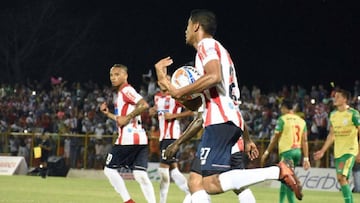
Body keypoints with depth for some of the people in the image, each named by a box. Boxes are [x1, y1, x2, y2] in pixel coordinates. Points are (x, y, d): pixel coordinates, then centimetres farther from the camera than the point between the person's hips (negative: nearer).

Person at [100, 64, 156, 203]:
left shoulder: (126, 90, -5)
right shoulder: (121, 93, 24)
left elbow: (144, 105, -21)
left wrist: (127, 117, -18)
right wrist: (108, 114, 23)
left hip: (127, 138, -9)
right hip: (140, 139, 9)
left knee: (109, 169, 3)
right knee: (140, 175, 0)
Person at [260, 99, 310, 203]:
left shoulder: (282, 119, -5)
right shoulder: (301, 121, 12)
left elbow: (275, 138, -4)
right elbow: (304, 141, 7)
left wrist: (266, 153, 4)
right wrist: (306, 158, 6)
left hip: (286, 151, -6)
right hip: (298, 152, 6)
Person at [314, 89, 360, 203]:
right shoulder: (333, 114, 11)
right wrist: (322, 151, 16)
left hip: (350, 150, -7)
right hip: (338, 151, 7)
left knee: (341, 177, -19)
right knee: (344, 180, 7)